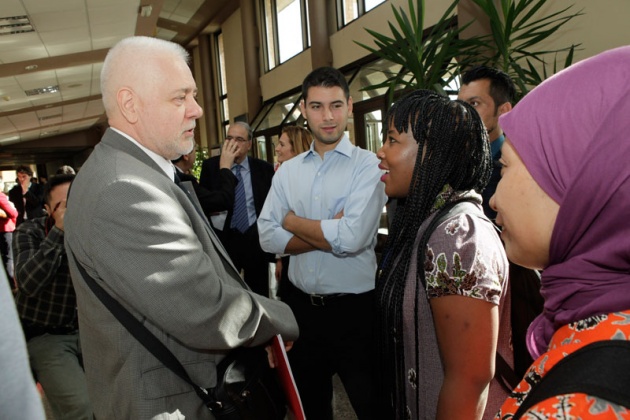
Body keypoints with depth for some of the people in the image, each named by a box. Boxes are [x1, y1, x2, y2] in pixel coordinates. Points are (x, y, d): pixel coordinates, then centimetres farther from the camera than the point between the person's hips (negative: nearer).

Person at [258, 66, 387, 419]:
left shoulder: (368, 165, -10)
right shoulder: (288, 171, 3)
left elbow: (353, 238, -23)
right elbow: (269, 238, -5)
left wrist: (294, 222, -9)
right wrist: (329, 235, -16)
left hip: (354, 309, -4)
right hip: (300, 306, 5)